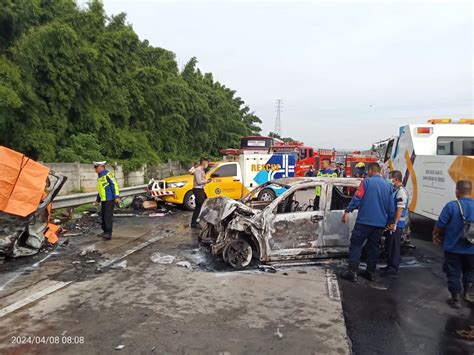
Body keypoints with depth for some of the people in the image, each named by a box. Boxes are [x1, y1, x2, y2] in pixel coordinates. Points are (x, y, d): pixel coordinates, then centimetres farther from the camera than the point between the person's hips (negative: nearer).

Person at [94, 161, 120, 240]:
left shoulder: (107, 174, -12)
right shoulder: (99, 176, 18)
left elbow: (114, 184, -18)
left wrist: (116, 196, -24)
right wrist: (98, 199, 31)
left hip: (109, 199, -9)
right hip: (103, 199, 9)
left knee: (108, 216, -9)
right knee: (103, 215, 13)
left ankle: (109, 233, -7)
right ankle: (105, 231, 24)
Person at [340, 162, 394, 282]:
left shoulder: (366, 182, -6)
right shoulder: (388, 185, 11)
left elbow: (357, 198, -15)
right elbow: (391, 207, 13)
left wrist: (347, 211, -10)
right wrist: (390, 222, 21)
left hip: (365, 221, -5)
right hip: (380, 223, 6)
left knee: (356, 245, -1)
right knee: (373, 247, 15)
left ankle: (352, 272, -5)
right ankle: (371, 272, 21)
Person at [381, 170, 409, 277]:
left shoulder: (401, 191, -16)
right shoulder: (394, 190, 13)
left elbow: (400, 209, -21)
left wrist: (394, 224, -22)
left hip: (396, 225, -9)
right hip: (391, 223, 9)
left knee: (394, 247, -2)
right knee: (389, 245, 17)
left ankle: (394, 269, 6)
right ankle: (389, 266, 28)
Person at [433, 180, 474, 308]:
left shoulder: (451, 206, -18)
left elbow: (440, 224, -14)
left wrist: (435, 235, 6)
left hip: (453, 247, -3)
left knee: (454, 273, 11)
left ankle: (455, 299, 19)